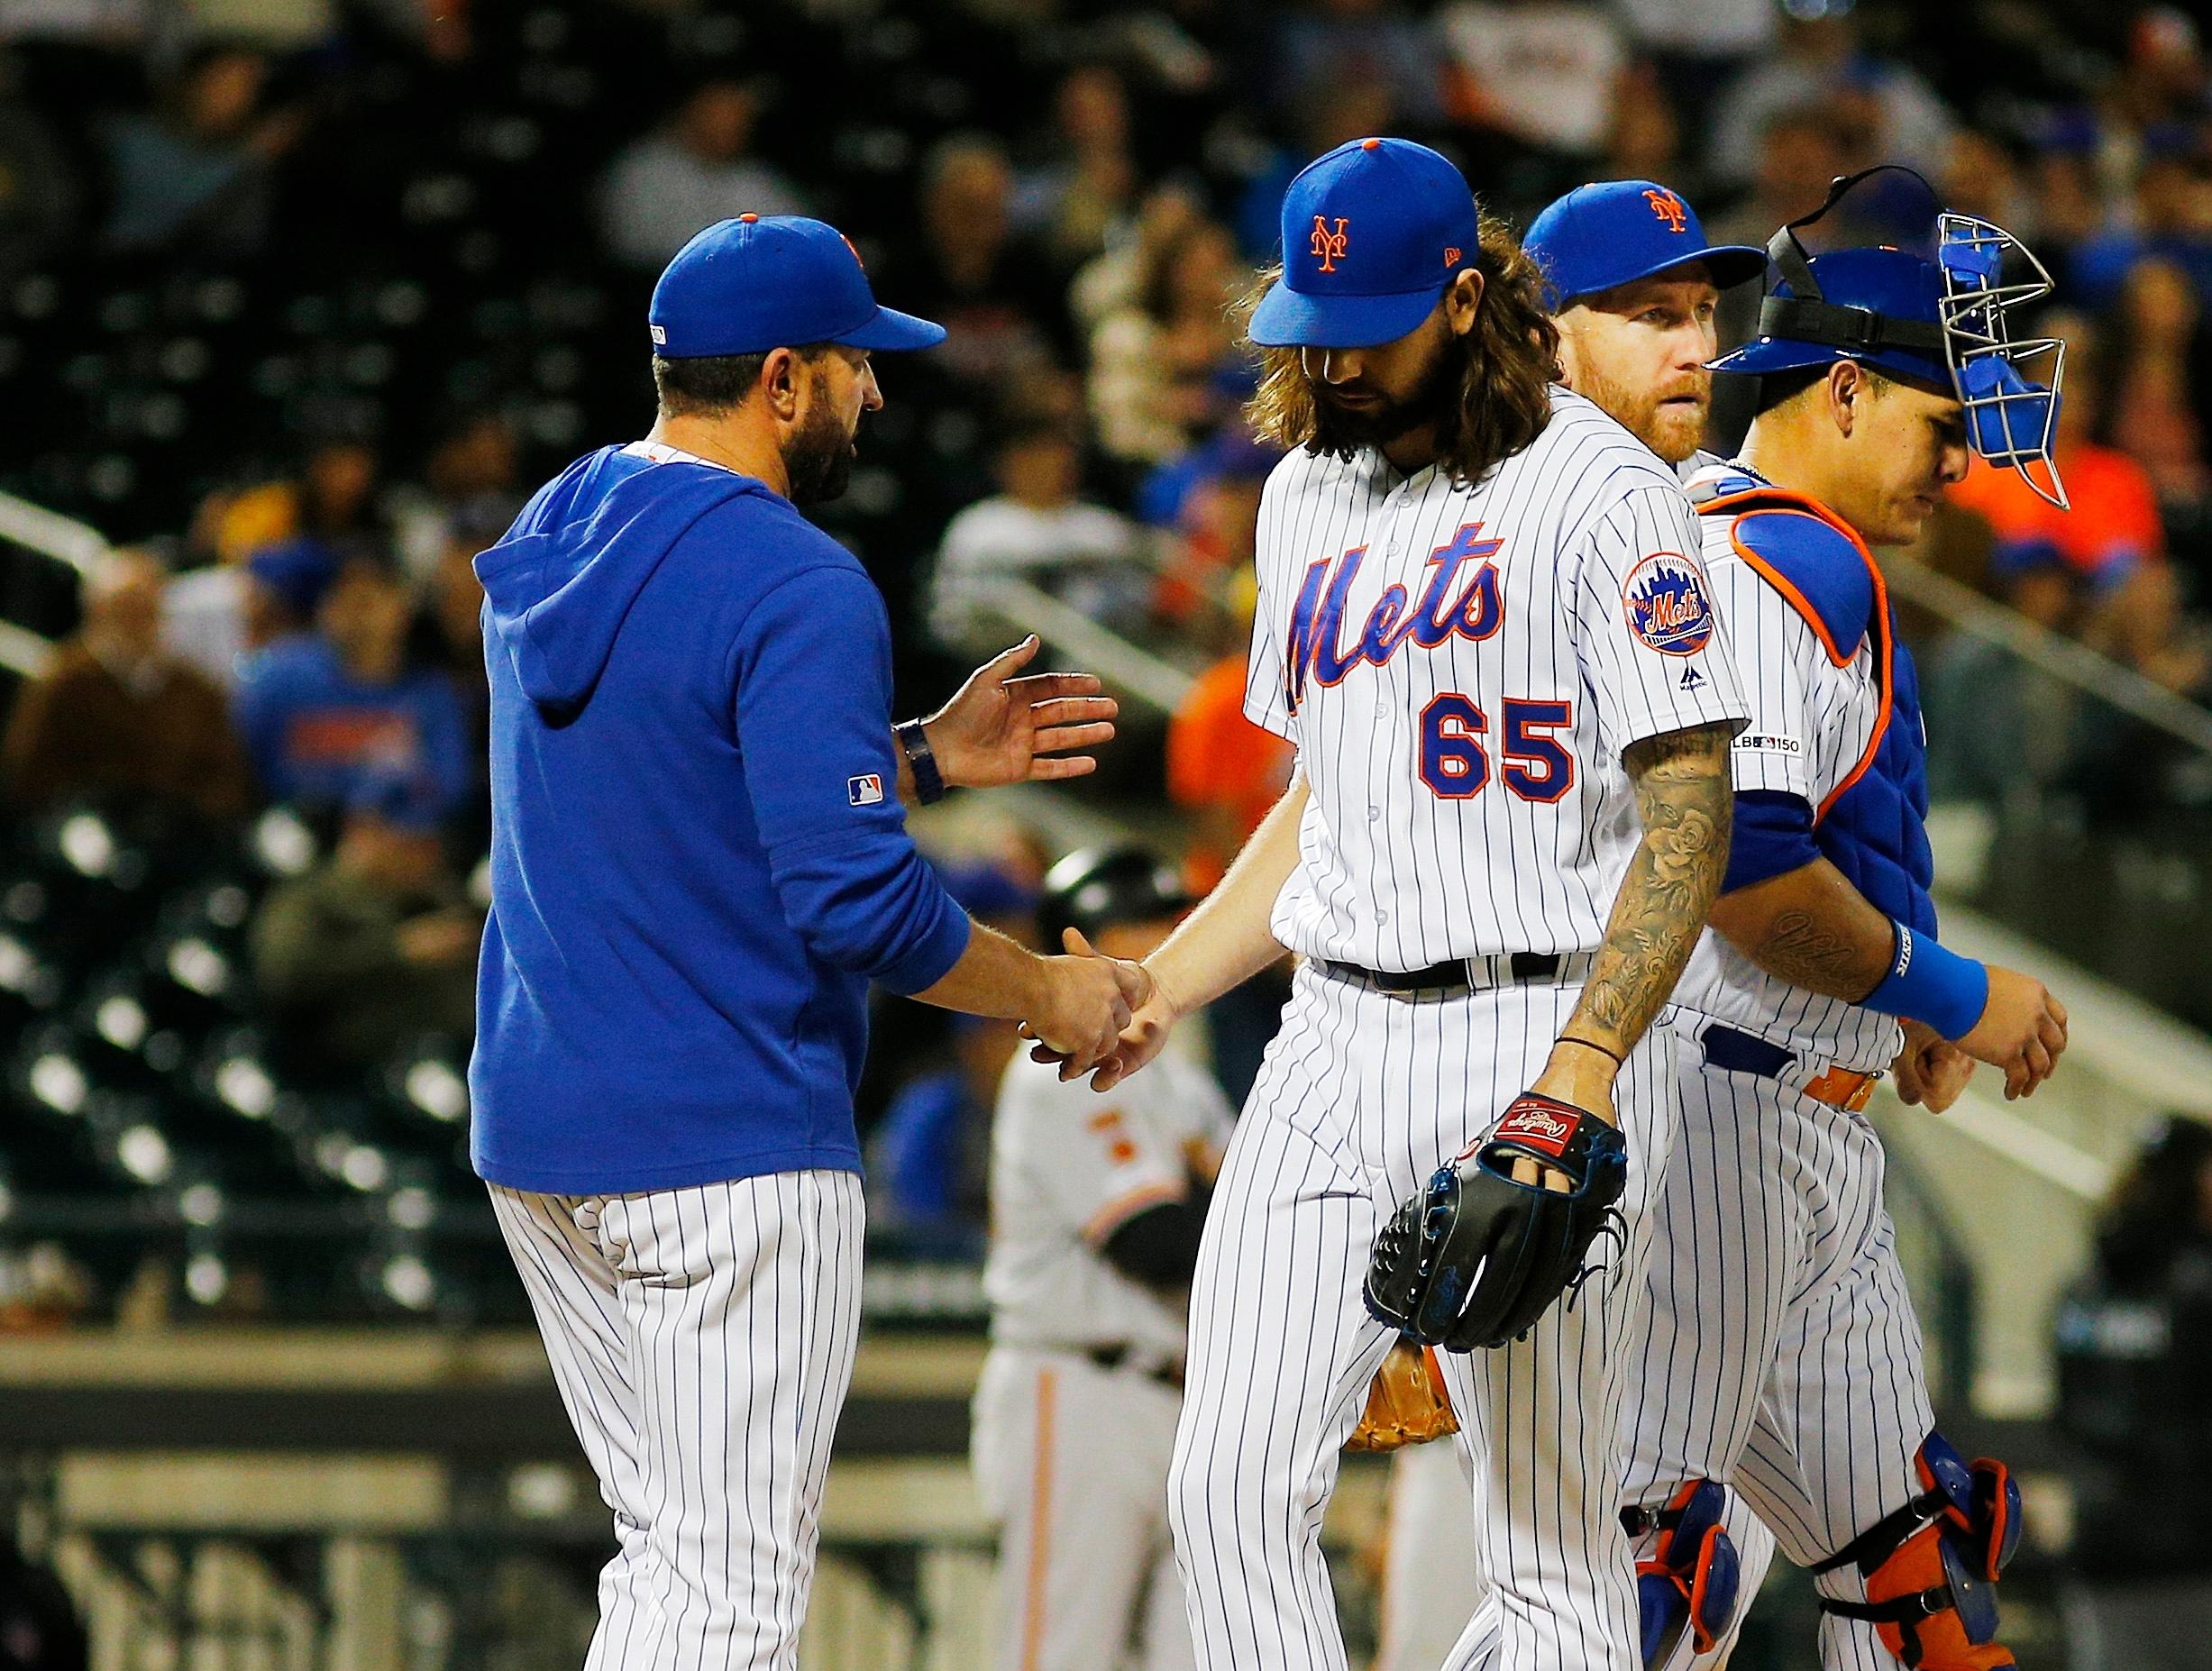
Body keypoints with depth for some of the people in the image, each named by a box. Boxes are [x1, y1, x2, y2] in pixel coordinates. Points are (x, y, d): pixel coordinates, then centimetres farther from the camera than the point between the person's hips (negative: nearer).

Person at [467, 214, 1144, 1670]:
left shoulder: (551, 539, 11)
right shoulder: (799, 591, -17)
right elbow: (856, 903, -21)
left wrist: (921, 757, 19)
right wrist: (1049, 995, -6)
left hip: (534, 1128, 9)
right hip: (731, 1150, -9)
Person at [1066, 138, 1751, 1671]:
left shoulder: (1594, 488, -6)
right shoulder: (1310, 495, 17)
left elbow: (1689, 806, -12)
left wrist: (1587, 1065, -22)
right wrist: (1157, 990, 16)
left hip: (1538, 1029, -7)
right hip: (1333, 1036, 7)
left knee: (1554, 1543, -4)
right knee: (1233, 1490, -3)